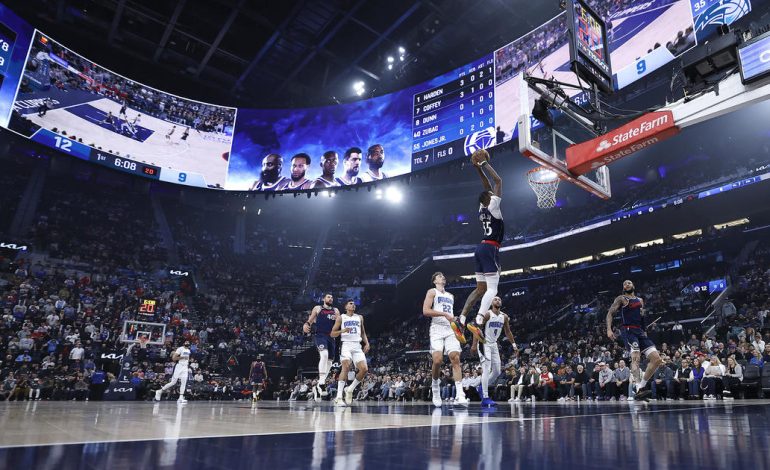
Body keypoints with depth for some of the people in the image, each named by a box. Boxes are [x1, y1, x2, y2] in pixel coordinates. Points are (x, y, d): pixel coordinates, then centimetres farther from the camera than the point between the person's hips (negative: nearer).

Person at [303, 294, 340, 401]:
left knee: (329, 362, 8)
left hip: (331, 337, 5)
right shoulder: (317, 308, 9)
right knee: (324, 355, -31)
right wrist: (306, 324, -14)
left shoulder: (335, 311, 16)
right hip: (320, 335, -5)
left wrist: (338, 320, -13)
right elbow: (310, 320, 9)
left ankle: (318, 387, 20)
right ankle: (321, 383, -31)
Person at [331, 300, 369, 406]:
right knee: (346, 366, -25)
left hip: (357, 346, 5)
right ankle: (339, 397, -24)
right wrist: (343, 331, -16)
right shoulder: (341, 318, 6)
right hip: (346, 345, -4)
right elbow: (332, 334, 3)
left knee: (364, 369, -9)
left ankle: (350, 389, 11)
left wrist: (367, 343, 7)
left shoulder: (359, 317, 18)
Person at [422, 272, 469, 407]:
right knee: (438, 360, -17)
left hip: (450, 329, 5)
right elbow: (425, 311, -8)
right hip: (437, 329, -5)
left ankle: (459, 395, -17)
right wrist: (444, 314, -15)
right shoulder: (432, 292, 6)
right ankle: (435, 384, 11)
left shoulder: (450, 296, 25)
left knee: (455, 359, -11)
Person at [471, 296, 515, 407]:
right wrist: (474, 345, -21)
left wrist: (514, 345, 11)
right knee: (487, 370, -14)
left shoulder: (504, 317, 4)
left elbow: (508, 332, 16)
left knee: (497, 372, 8)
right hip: (484, 344, -7)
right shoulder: (487, 314, -14)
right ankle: (485, 398, -13)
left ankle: (483, 387, 30)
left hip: (494, 345, 7)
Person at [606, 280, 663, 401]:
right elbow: (610, 313, -4)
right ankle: (639, 389, -33)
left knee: (657, 359, -3)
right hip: (628, 331, -7)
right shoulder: (621, 299, 5)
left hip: (640, 331, 7)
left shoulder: (640, 300, 23)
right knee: (636, 357, -27)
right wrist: (609, 329, -18)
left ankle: (641, 386, 4)